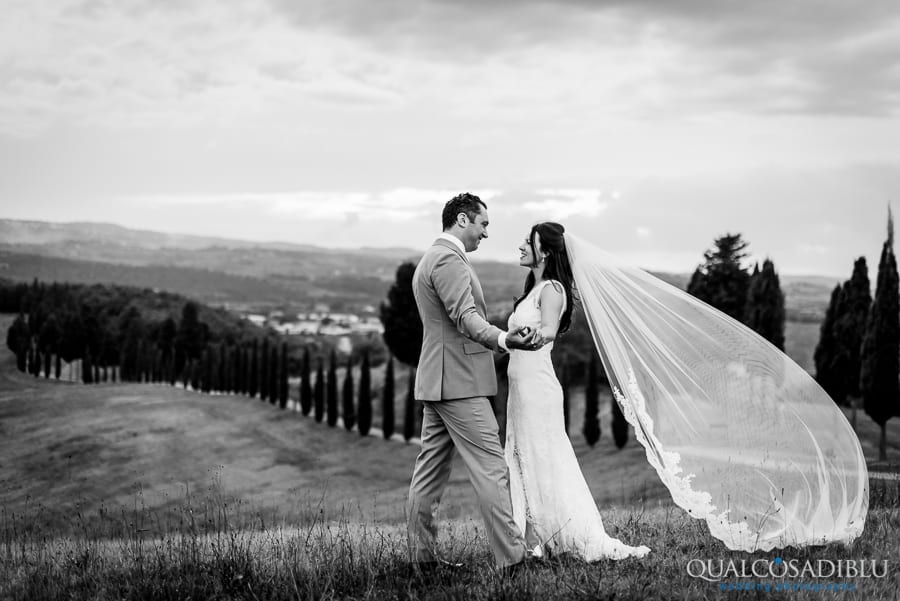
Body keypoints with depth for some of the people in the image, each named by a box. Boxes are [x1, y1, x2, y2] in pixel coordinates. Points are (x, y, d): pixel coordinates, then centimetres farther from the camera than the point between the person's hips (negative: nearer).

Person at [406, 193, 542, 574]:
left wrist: (496, 341, 40)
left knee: (430, 471, 10)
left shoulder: (430, 259, 21)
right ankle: (512, 560, -10)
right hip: (460, 383, -11)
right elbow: (465, 317, -26)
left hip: (436, 382, 11)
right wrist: (504, 339, -42)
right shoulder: (449, 260, -13)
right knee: (491, 470, -10)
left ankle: (421, 556, 12)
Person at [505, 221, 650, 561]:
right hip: (522, 387, 10)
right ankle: (536, 542, 14)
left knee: (547, 464, -8)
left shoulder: (551, 289, -11)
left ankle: (593, 543, -6)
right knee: (524, 465, 10)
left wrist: (538, 333, -49)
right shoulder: (534, 289, 17)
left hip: (537, 387, -10)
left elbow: (549, 329, -29)